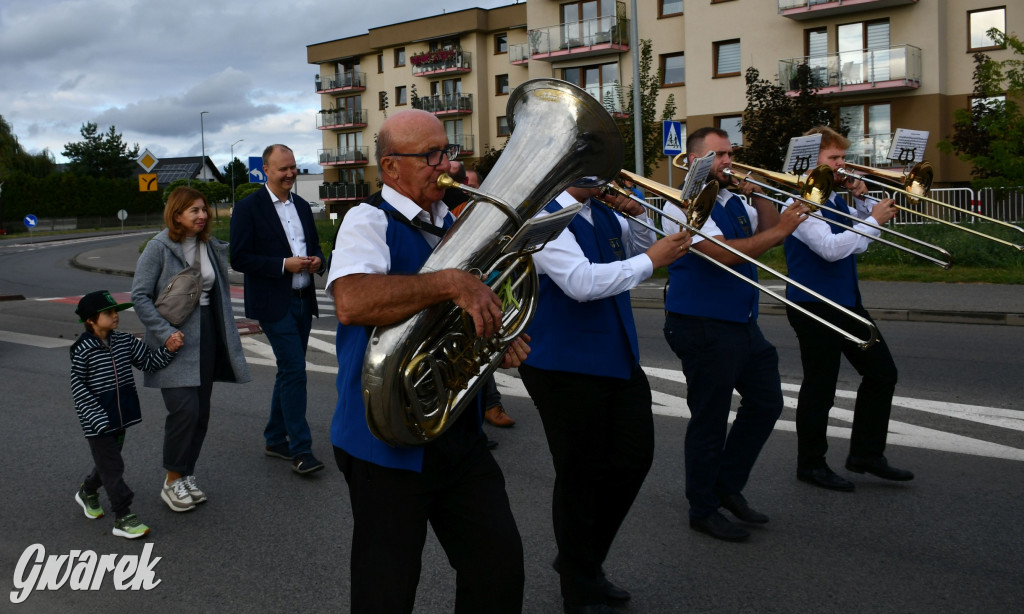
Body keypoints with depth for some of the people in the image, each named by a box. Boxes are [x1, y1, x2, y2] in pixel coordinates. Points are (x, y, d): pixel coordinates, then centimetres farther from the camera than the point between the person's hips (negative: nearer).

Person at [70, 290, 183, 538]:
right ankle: (123, 518, 3)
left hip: (120, 416, 7)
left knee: (108, 462, 22)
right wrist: (99, 420, -19)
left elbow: (150, 362, 5)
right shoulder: (82, 350, -15)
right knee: (111, 467, -3)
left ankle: (88, 492, 49)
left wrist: (168, 349, -15)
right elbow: (78, 388, -15)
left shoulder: (125, 341, 2)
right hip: (97, 420, -6)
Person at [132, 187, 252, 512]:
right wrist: (166, 333, -18)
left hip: (205, 335, 6)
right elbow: (139, 295, -11)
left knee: (201, 412, 8)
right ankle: (172, 481, 3)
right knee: (185, 409, -14)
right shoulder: (159, 247, -9)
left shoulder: (210, 246, 9)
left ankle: (187, 475, 23)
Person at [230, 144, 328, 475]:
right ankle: (300, 449, -5)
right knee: (294, 370, -11)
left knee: (289, 371, 13)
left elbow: (315, 246, 23)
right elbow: (239, 258, -12)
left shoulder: (302, 206, 13)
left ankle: (276, 438, 26)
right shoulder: (248, 207, -7)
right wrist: (283, 264, -19)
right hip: (273, 302, -7)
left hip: (303, 301, 7)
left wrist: (317, 260, -1)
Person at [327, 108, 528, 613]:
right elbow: (352, 301, -33)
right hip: (388, 440, -6)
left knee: (500, 569, 9)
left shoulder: (454, 227, 12)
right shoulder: (369, 221, -11)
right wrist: (453, 282, -30)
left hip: (460, 434, 7)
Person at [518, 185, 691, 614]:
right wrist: (650, 261, -22)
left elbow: (641, 249, 21)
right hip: (565, 366, -8)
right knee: (580, 477, 5)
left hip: (618, 358, 8)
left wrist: (638, 216, 1)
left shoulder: (603, 211, 7)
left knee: (634, 458, 14)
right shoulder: (541, 216, -17)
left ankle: (584, 560, 35)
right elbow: (581, 282, -29)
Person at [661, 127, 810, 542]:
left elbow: (768, 233, 11)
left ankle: (728, 485, 29)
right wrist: (777, 232, -22)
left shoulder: (733, 202, 14)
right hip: (702, 325, -9)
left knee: (766, 401, 15)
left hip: (741, 322, 9)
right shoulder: (684, 205, -14)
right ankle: (703, 510, 15)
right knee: (710, 420, 0)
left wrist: (757, 196, -1)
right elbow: (723, 253, -25)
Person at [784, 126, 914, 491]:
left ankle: (866, 454, 21)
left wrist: (861, 203, 2)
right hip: (814, 305, -9)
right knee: (820, 386, 1)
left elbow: (857, 244, 15)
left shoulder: (835, 198, 12)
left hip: (846, 301, 9)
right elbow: (830, 248, -26)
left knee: (882, 371, 10)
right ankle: (810, 464, 17)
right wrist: (873, 221, -19)